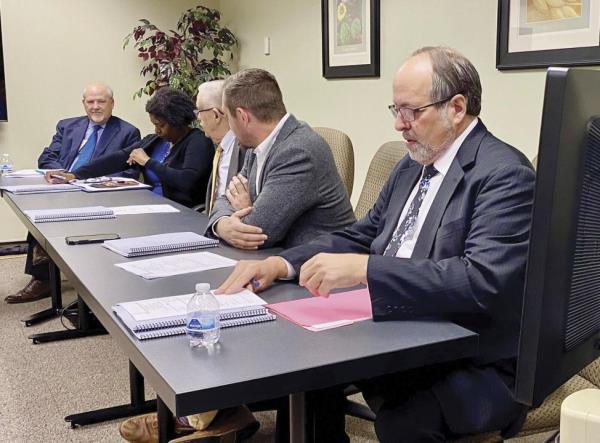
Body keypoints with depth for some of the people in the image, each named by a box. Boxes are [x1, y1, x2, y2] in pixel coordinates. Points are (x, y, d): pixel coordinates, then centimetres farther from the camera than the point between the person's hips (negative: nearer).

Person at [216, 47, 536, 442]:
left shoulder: (505, 175, -16)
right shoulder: (412, 166, 11)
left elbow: (483, 279, -29)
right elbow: (360, 236, 13)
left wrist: (363, 268, -34)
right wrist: (280, 264, -3)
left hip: (475, 364, -8)